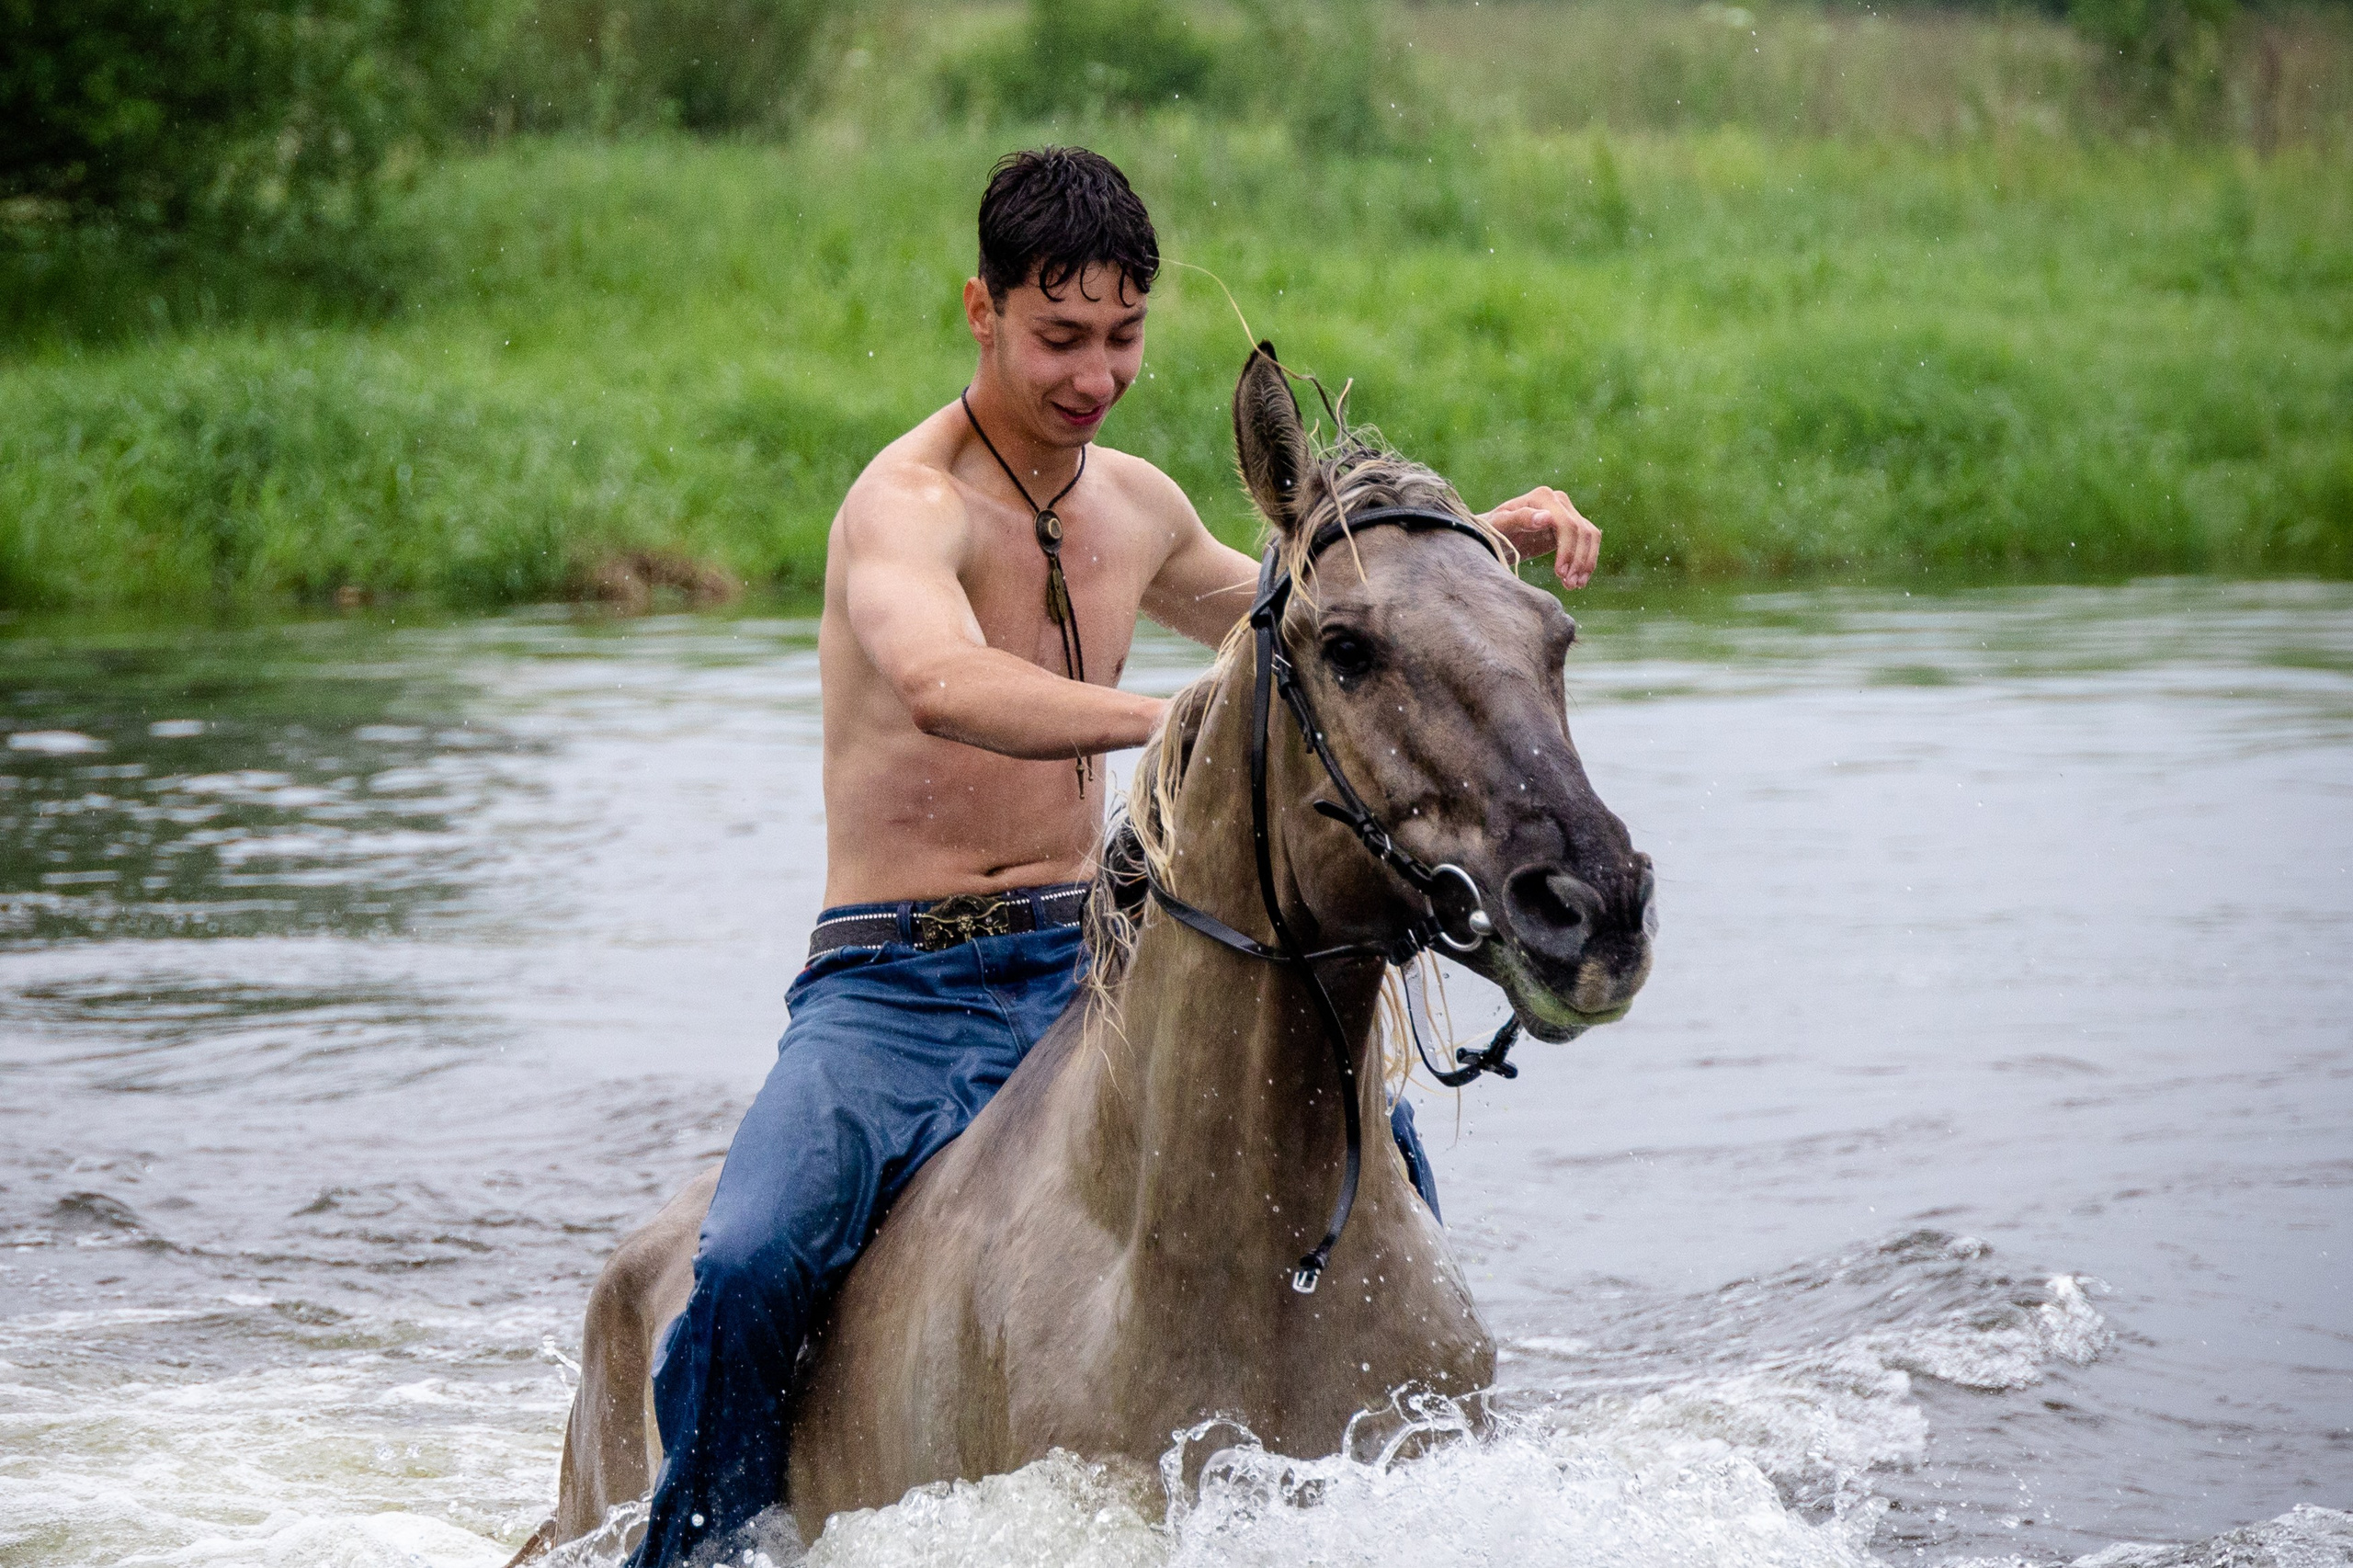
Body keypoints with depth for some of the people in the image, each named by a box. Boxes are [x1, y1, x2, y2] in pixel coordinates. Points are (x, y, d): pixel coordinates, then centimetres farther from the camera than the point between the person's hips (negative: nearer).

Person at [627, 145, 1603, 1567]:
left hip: (1084, 968, 6)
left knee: (1371, 1140, -14)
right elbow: (941, 686, -38)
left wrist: (1474, 539, 17)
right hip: (895, 990, -6)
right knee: (751, 1267, -30)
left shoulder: (1136, 505, 9)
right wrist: (1169, 718, -52)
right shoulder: (909, 508, -15)